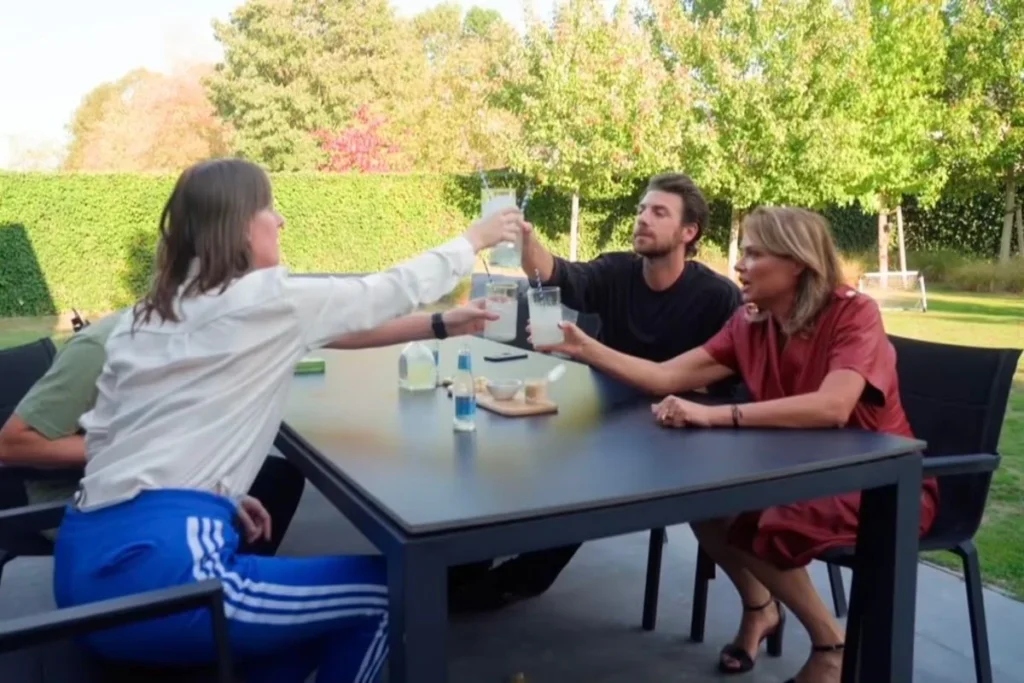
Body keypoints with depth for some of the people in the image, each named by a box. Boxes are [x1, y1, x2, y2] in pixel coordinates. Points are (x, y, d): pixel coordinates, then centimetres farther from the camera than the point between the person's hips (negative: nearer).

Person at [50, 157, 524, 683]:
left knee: (322, 603, 22)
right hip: (150, 569, -9)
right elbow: (393, 291, 4)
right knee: (384, 590, 5)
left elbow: (100, 436, 15)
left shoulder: (143, 317, 14)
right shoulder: (267, 301, -8)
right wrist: (474, 240, 19)